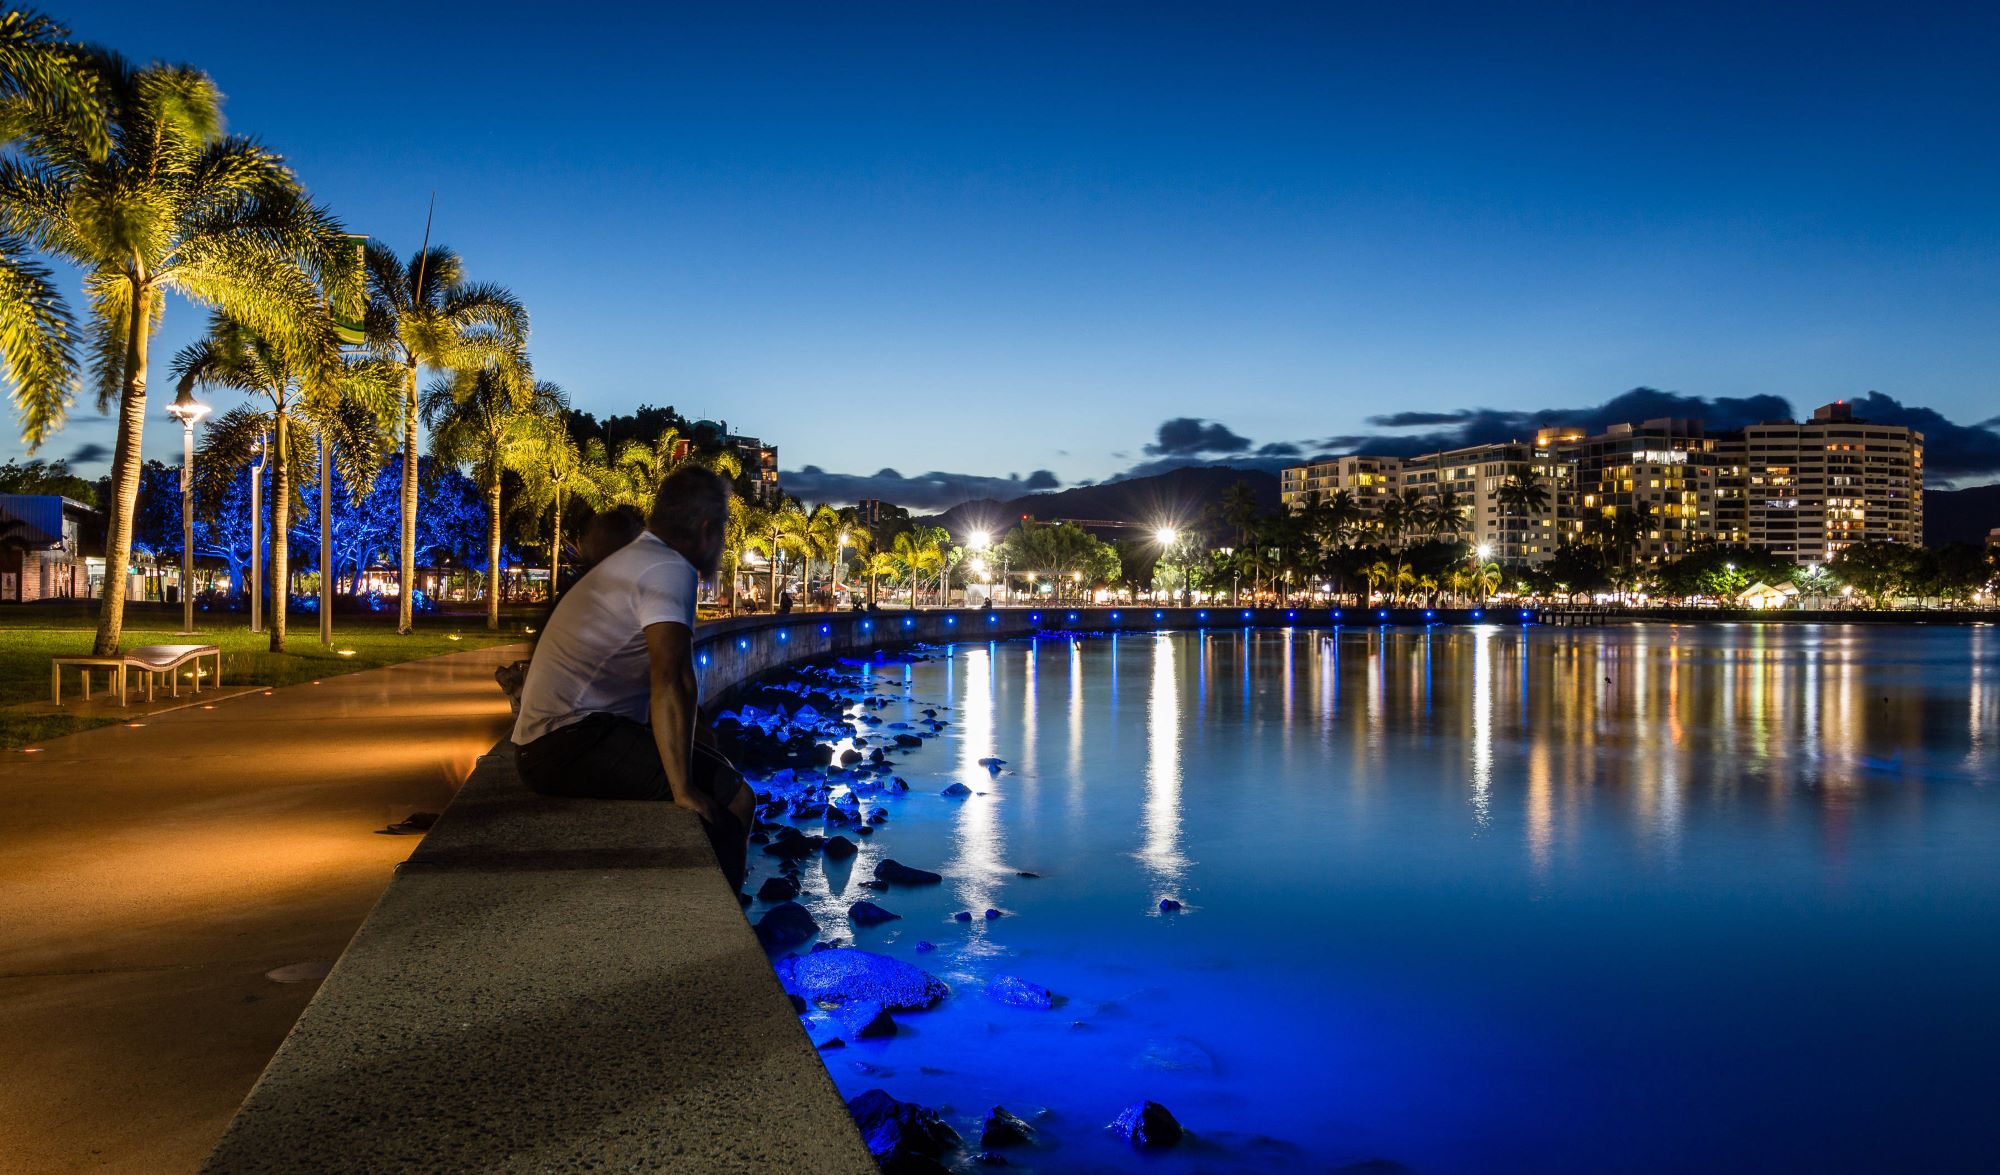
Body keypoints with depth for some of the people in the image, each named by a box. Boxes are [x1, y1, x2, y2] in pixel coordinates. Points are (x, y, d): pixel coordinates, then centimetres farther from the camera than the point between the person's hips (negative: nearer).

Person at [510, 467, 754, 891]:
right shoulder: (669, 569, -13)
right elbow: (671, 681, -26)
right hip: (571, 742, -11)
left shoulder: (638, 560, 21)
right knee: (733, 799, -17)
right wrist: (682, 788, -25)